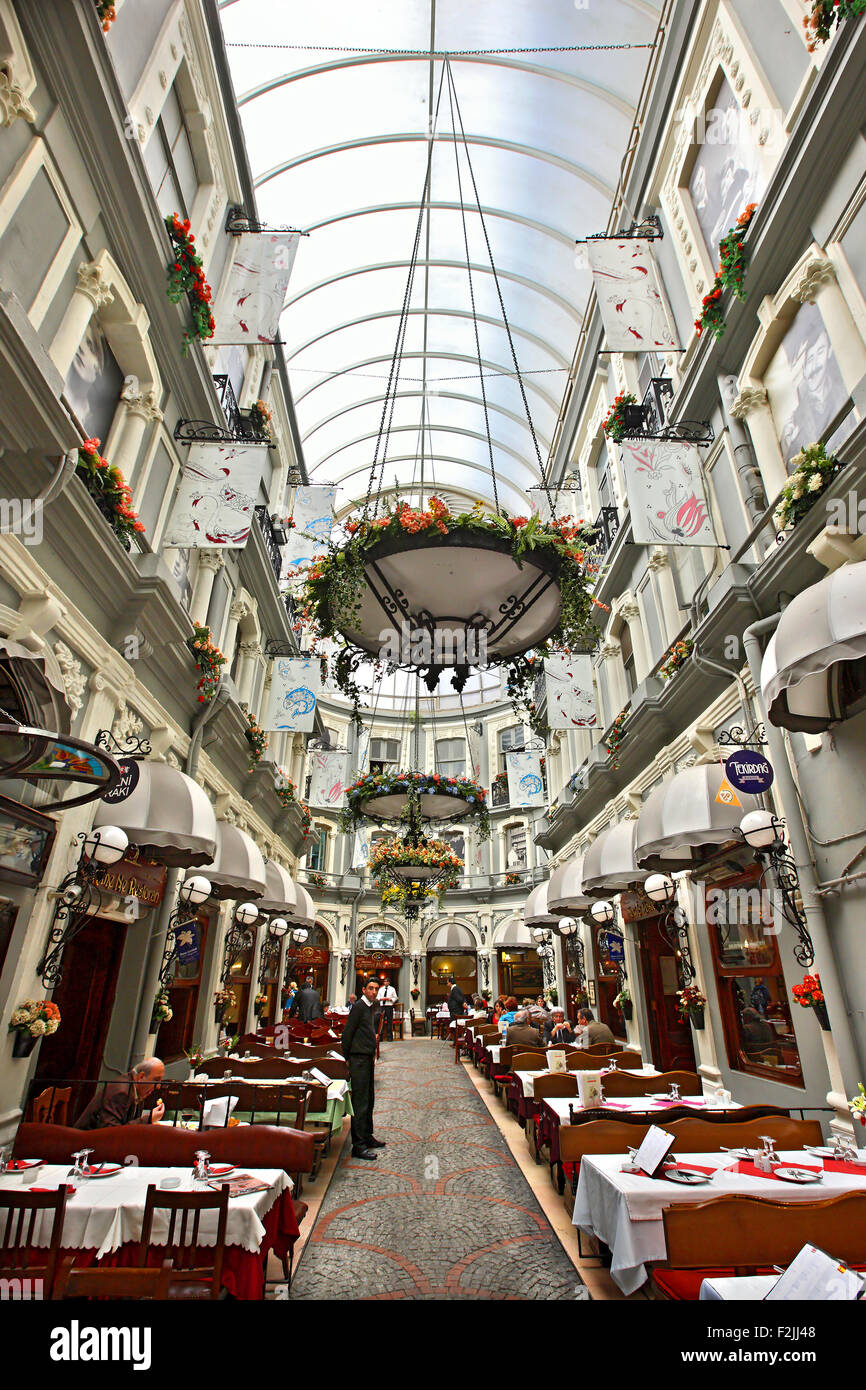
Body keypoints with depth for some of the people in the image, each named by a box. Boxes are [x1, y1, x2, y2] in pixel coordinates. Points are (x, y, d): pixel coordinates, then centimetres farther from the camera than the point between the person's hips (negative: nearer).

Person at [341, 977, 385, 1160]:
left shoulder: (373, 1006, 10)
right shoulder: (359, 1006, -16)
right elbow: (347, 1033, -15)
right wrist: (347, 1058, -11)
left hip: (367, 1058, 9)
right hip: (359, 1058, -9)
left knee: (369, 1099, 18)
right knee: (360, 1102, -5)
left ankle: (367, 1136, 31)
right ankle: (358, 1145, 2)